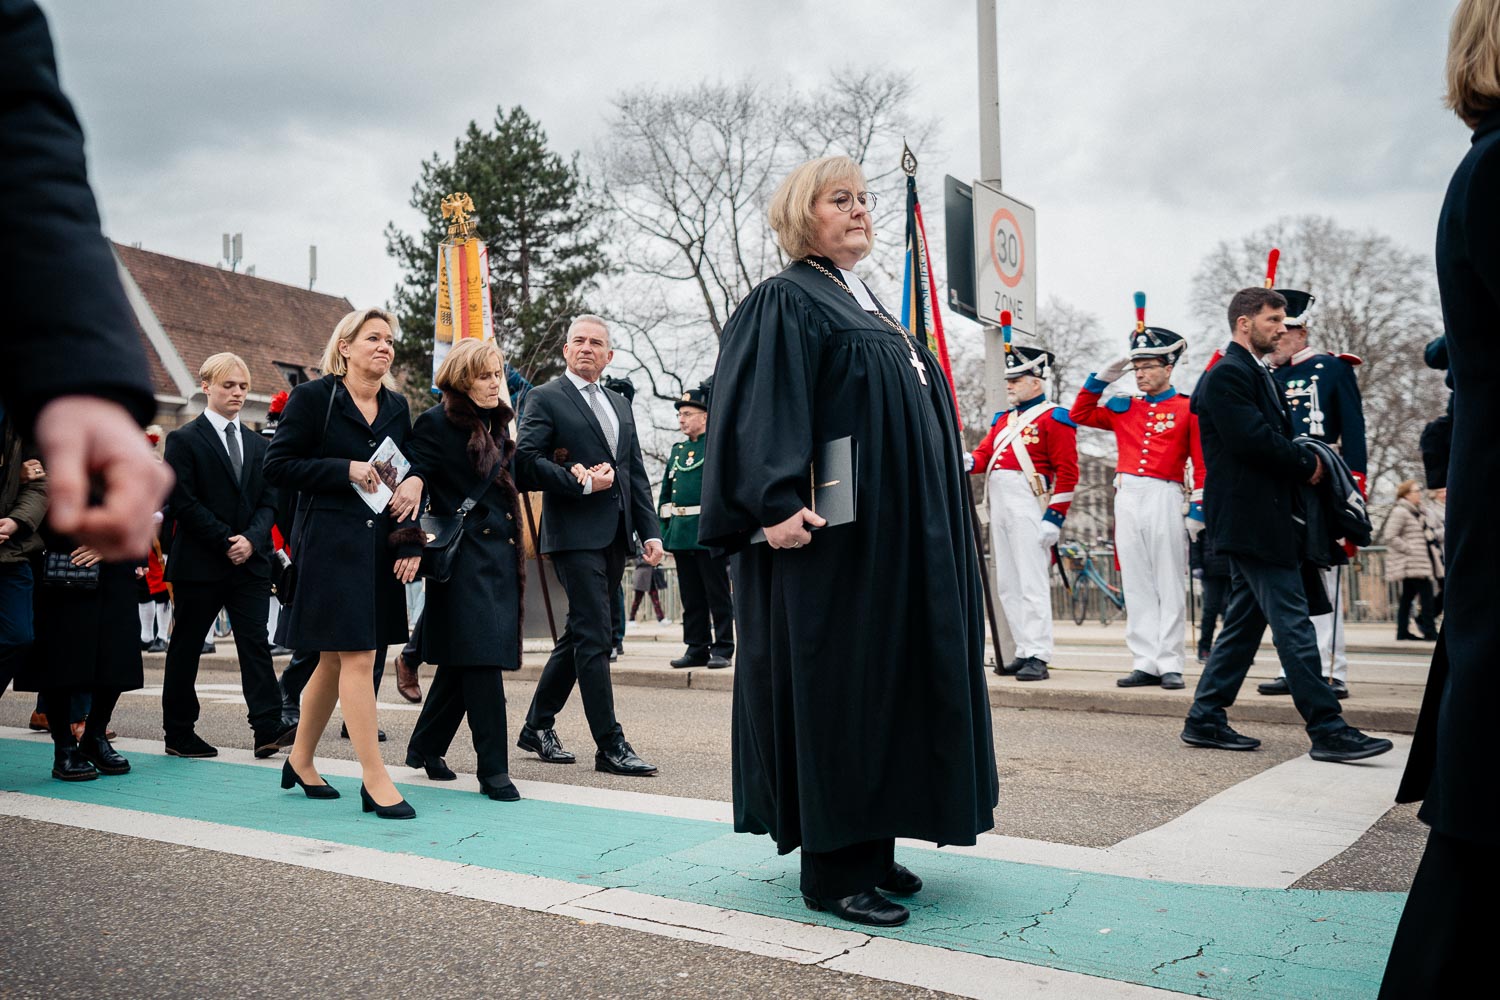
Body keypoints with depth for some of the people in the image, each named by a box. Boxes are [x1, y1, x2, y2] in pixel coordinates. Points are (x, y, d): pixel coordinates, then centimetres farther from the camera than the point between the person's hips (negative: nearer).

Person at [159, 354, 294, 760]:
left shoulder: (258, 444, 15)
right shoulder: (184, 440, -1)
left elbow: (268, 501, 10)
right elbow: (184, 502, -9)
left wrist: (251, 540, -8)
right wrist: (225, 542, -13)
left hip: (250, 560, 4)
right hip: (199, 563, -4)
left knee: (255, 642, -3)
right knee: (185, 647, 6)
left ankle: (268, 727, -8)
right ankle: (178, 733, 16)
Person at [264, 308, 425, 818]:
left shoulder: (397, 406, 12)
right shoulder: (313, 398, -4)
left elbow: (410, 469, 20)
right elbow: (276, 466, -7)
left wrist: (414, 481, -3)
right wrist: (346, 470, -15)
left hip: (381, 545, 7)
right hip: (331, 543, -6)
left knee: (336, 659, 15)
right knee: (357, 657, -10)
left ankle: (300, 761, 31)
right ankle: (375, 781, -4)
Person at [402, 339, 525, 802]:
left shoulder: (497, 423, 16)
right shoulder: (437, 423, -8)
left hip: (500, 552, 8)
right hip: (465, 555, -8)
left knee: (464, 660, 13)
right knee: (481, 659, -10)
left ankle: (425, 747, 29)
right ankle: (493, 768, -3)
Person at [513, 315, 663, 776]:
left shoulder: (620, 404, 20)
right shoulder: (546, 398, 0)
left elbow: (636, 473, 17)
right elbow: (525, 460, -12)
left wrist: (651, 531, 9)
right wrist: (582, 483, -14)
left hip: (614, 536, 7)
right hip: (575, 533, -7)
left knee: (579, 635, 13)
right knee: (593, 637, -8)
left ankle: (537, 727, 26)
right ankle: (610, 746, -4)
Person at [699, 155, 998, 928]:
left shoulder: (866, 307, 21)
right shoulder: (786, 302, -6)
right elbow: (758, 409, -18)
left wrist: (930, 528, 23)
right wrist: (775, 505, -30)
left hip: (896, 538, 9)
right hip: (836, 540, -9)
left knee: (889, 686, 12)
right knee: (836, 693, -5)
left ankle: (871, 847, 22)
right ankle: (831, 869, 5)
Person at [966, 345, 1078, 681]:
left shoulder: (1053, 419, -2)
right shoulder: (1003, 420, 22)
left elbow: (1067, 471, -9)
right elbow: (985, 453, 15)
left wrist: (1055, 517, -15)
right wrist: (970, 461, -9)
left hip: (1028, 505, -8)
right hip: (999, 504, 8)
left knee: (1031, 582, -9)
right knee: (1007, 585, 9)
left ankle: (1038, 657, -7)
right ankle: (1024, 652, 16)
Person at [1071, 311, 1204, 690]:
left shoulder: (1187, 409, 1)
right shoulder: (1124, 408, 13)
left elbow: (1201, 464, -1)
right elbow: (1079, 414, 18)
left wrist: (1197, 510, -7)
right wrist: (1104, 376, 10)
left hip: (1165, 499, -4)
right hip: (1127, 498, 5)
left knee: (1169, 586, -1)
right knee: (1136, 587, 5)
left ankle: (1170, 665, 3)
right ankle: (1144, 664, 9)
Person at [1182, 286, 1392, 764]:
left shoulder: (1259, 375, 21)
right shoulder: (1227, 374, -11)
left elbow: (1278, 435, 21)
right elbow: (1253, 439, -21)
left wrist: (1305, 462, 1)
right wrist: (1307, 465, -8)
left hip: (1262, 520, 10)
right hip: (1252, 522, -10)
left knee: (1244, 622, 11)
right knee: (1293, 625, -9)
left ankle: (1205, 719, 16)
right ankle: (1327, 729, -5)